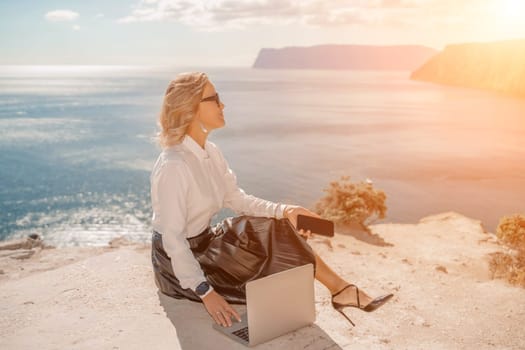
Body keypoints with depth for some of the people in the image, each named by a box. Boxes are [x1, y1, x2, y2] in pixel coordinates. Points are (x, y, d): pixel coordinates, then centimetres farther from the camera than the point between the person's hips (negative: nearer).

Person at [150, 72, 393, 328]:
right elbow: (172, 237, -27)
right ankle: (341, 290, 13)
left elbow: (237, 199, 7)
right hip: (178, 261, -8)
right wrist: (205, 293, -28)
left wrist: (284, 211, -7)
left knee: (278, 234, -2)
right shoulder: (173, 166, -28)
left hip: (203, 242, 8)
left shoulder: (210, 152, 0)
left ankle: (342, 290, 4)